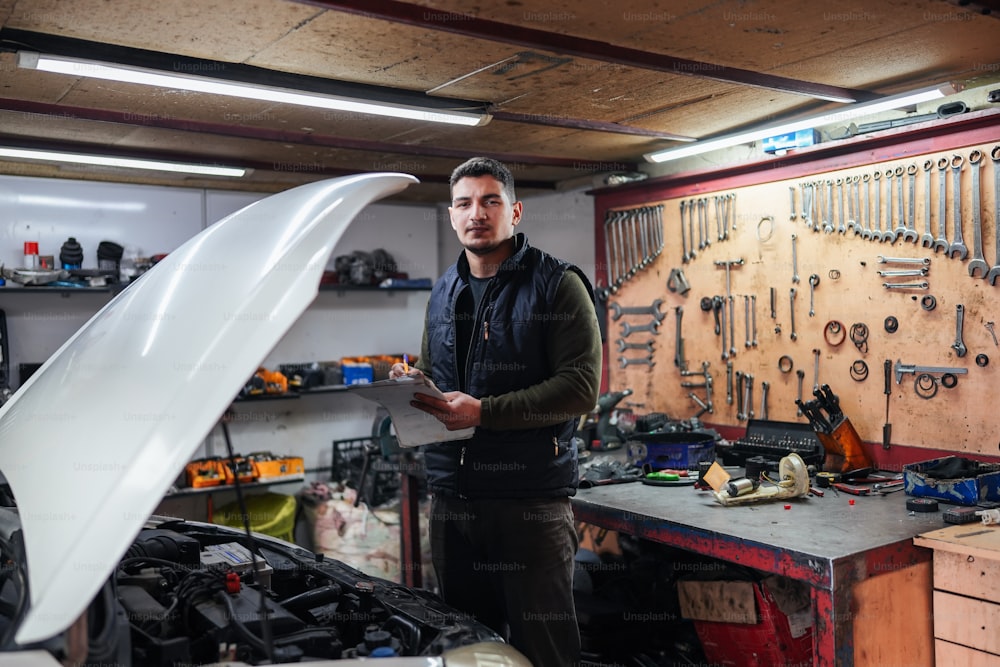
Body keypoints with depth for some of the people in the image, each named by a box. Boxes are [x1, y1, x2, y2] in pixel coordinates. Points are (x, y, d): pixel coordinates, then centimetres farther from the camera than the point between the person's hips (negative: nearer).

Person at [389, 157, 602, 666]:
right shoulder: (443, 293, 15)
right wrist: (414, 384, 2)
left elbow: (581, 386, -14)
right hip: (451, 494, 6)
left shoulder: (556, 285, -5)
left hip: (531, 497, -6)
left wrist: (485, 412, -19)